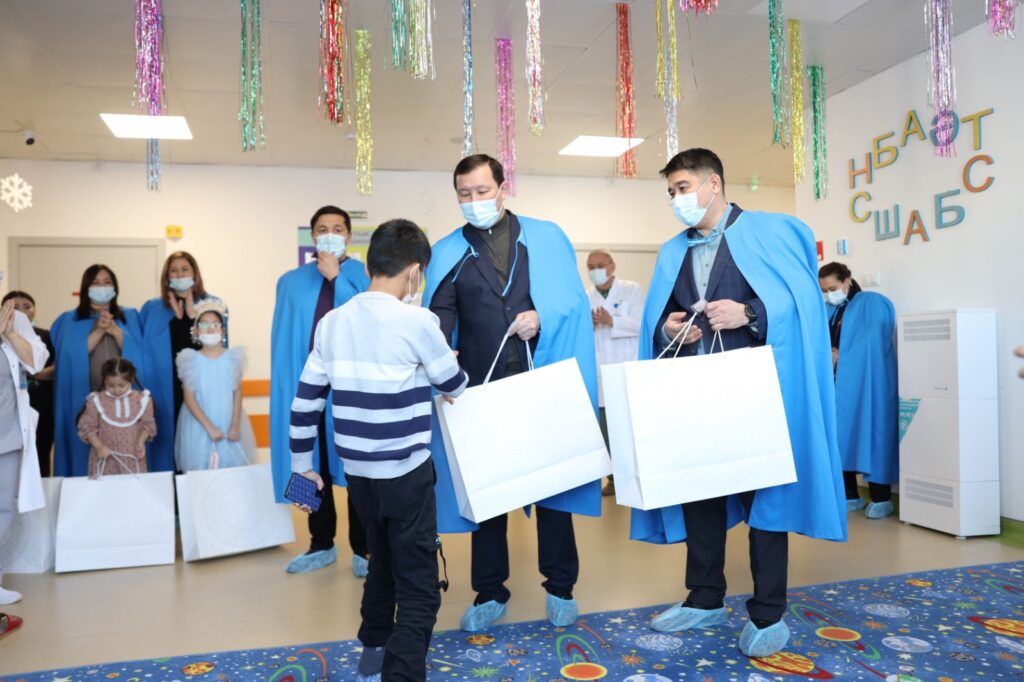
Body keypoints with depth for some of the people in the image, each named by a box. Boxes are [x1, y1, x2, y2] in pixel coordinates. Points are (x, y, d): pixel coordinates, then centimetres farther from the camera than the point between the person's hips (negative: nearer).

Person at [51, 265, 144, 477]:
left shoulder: (130, 317, 12)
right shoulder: (70, 321, 10)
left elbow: (136, 352, 1)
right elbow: (73, 356, -4)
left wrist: (115, 330, -11)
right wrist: (99, 330, -11)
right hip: (84, 399, 0)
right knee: (87, 452, -2)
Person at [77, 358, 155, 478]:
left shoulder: (141, 399, -4)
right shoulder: (96, 401, -5)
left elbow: (148, 424, 5)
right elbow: (86, 428, -1)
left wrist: (141, 441, -12)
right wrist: (99, 446, -14)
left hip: (132, 456, 1)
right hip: (106, 456, 0)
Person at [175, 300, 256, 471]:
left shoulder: (232, 358, -2)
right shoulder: (192, 360, -5)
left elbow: (238, 394, 1)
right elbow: (189, 399, -7)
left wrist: (235, 426, -5)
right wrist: (209, 427, -13)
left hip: (228, 426, 1)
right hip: (200, 427, -1)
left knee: (231, 468, 5)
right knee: (201, 469, 3)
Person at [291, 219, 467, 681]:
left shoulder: (331, 322, 1)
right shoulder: (417, 321, -13)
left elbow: (305, 401, 4)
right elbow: (454, 383, 1)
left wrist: (302, 464, 16)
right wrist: (447, 386, 25)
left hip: (357, 471, 6)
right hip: (406, 472, -6)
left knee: (382, 562, 26)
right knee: (419, 587, 3)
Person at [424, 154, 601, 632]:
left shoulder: (546, 238, 6)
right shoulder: (448, 253, 6)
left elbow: (574, 303, 0)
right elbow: (438, 321, -7)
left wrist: (543, 319, -18)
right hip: (481, 389, 1)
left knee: (554, 481, 8)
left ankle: (560, 588, 26)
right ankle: (489, 593, 26)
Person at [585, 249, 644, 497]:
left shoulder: (632, 290, 4)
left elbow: (642, 324, -8)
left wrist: (612, 322, -21)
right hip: (599, 374, 3)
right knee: (605, 430, 3)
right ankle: (614, 477, 15)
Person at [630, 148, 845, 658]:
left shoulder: (769, 232, -1)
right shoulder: (672, 252, 15)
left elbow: (801, 301, -9)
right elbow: (655, 321, 14)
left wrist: (748, 314, -21)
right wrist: (666, 329, -7)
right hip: (692, 391, 6)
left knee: (763, 490, 2)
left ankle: (768, 613, 16)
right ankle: (705, 599, 26)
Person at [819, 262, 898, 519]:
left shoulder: (871, 304, -3)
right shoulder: (827, 311, 15)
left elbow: (872, 345, -13)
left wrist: (841, 356, -10)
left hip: (864, 385, -6)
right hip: (837, 384, 6)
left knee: (869, 433, -4)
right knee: (841, 437, 4)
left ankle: (881, 498, 4)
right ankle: (850, 496, 13)